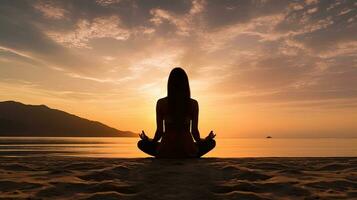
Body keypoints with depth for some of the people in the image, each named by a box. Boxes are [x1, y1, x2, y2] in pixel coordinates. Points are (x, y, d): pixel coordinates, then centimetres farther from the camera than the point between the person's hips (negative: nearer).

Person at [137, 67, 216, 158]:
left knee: (141, 144, 27)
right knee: (211, 142, 30)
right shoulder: (193, 103, -4)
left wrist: (148, 139, 18)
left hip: (166, 152, -1)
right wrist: (206, 139, 21)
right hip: (188, 152, 1)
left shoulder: (161, 103, -5)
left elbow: (159, 131, -2)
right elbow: (194, 131, 0)